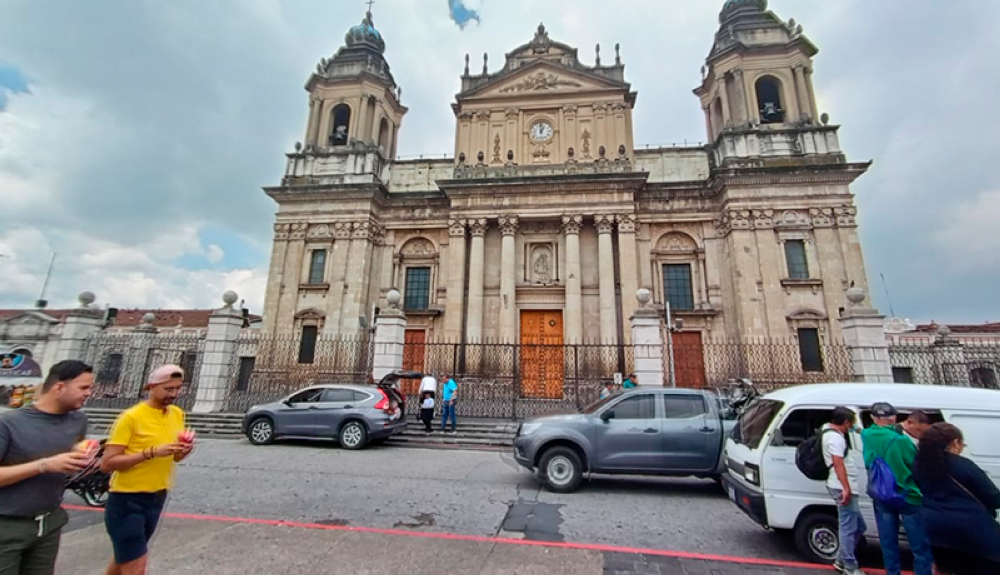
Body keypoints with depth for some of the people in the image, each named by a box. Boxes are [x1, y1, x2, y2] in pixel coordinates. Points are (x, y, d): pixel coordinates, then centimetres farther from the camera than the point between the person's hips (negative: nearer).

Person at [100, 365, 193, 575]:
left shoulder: (177, 414, 2)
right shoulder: (130, 417, -17)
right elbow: (107, 463, -19)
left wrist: (183, 451, -11)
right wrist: (151, 452, -29)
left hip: (157, 498, 7)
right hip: (127, 500, -6)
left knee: (126, 558, 25)